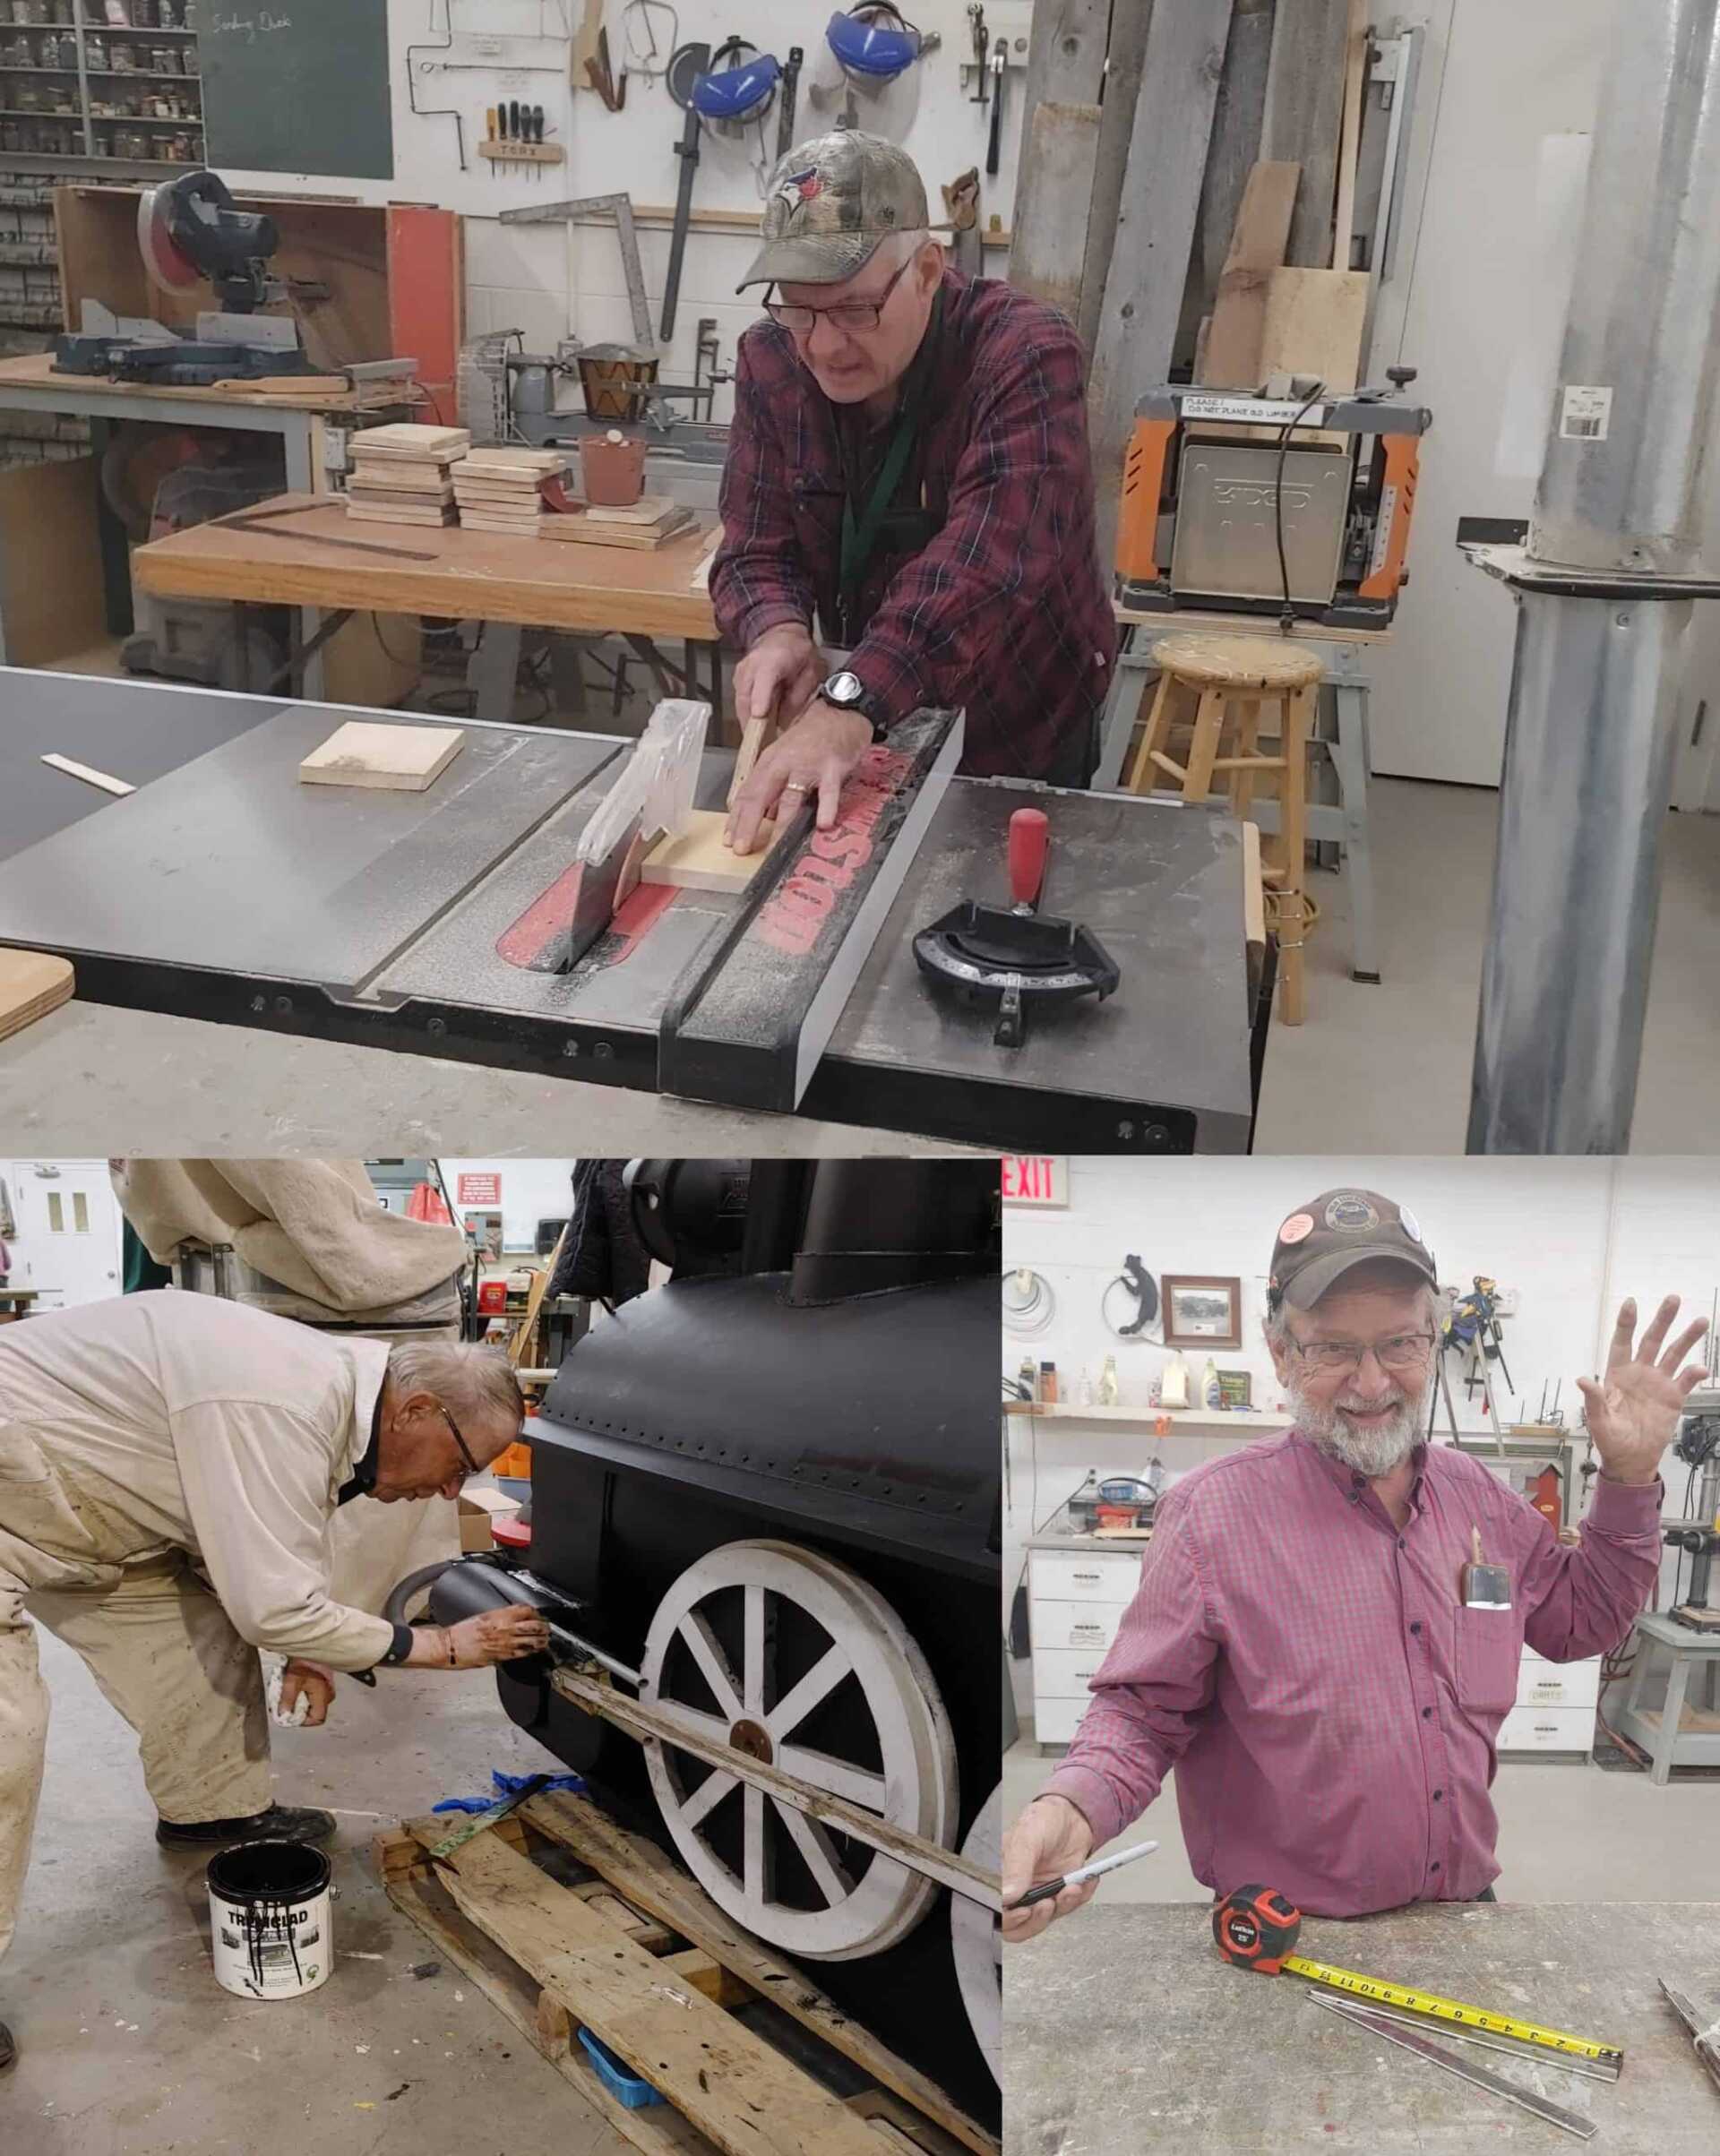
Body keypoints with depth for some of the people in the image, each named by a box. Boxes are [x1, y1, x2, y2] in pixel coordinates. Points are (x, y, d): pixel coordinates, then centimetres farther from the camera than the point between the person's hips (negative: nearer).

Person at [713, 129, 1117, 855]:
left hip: (1023, 733, -4)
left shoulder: (1025, 354, -26)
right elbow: (756, 551, -8)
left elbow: (990, 553, -41)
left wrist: (851, 704, -55)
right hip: (872, 727, 5)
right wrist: (780, 631, -34)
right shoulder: (771, 361, -8)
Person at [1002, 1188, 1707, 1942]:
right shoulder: (1209, 1513, -18)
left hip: (1465, 1919, 6)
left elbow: (1580, 1619, 15)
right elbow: (1141, 1710, -13)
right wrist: (1070, 1809, -34)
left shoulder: (1479, 1496, 0)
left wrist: (1629, 1479, 1)